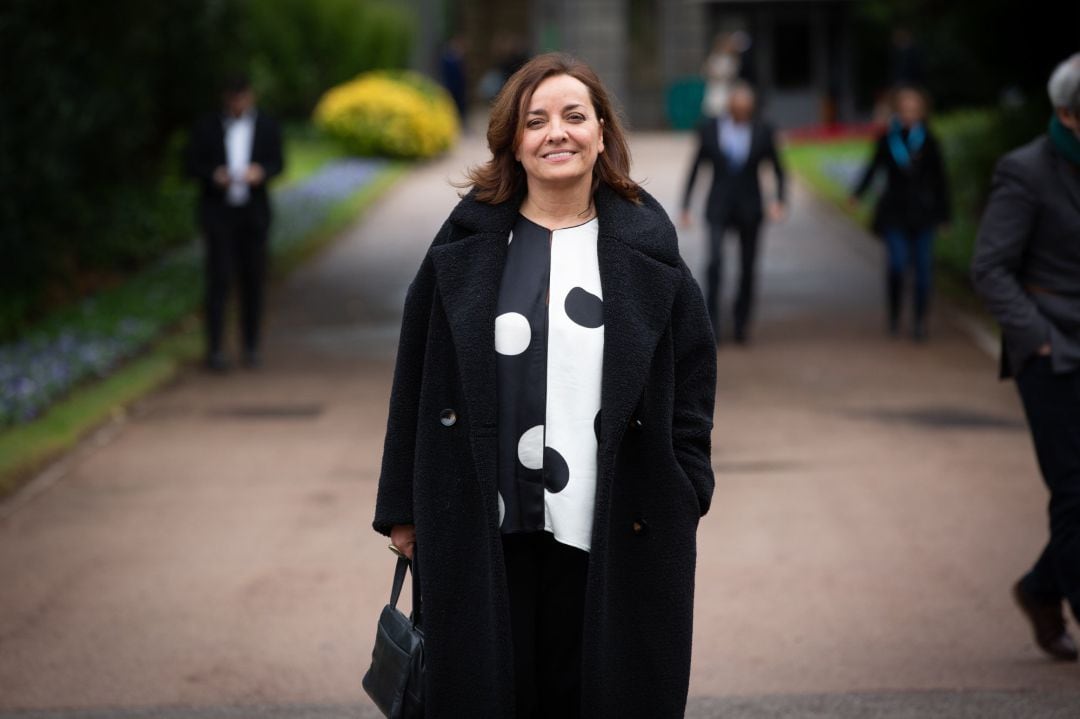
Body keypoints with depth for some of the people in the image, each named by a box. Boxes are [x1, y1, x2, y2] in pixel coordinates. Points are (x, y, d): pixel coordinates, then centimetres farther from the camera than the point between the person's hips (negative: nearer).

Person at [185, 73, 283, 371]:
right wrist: (213, 175, -18)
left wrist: (261, 171, -17)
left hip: (253, 213, 2)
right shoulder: (206, 127, 3)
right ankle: (214, 349, -8)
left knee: (253, 279, 3)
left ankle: (251, 345, 12)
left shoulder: (267, 127, 6)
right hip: (218, 212, -2)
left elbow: (277, 164, 6)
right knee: (219, 279, -8)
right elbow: (193, 165, 3)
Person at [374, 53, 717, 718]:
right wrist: (404, 510, 4)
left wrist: (684, 501, 1)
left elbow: (692, 381, 7)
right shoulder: (468, 245, 5)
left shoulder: (646, 249, 5)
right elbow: (416, 383, 6)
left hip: (615, 533, 0)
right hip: (482, 531, 0)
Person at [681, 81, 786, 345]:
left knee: (748, 268, 7)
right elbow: (694, 168, 4)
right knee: (715, 262, -17)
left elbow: (778, 170, 7)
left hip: (749, 209, 1)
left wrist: (778, 200, -7)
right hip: (719, 207, -1)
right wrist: (685, 206, 2)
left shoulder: (762, 132, -2)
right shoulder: (709, 130, -3)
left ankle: (742, 323, 23)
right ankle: (711, 325, -14)